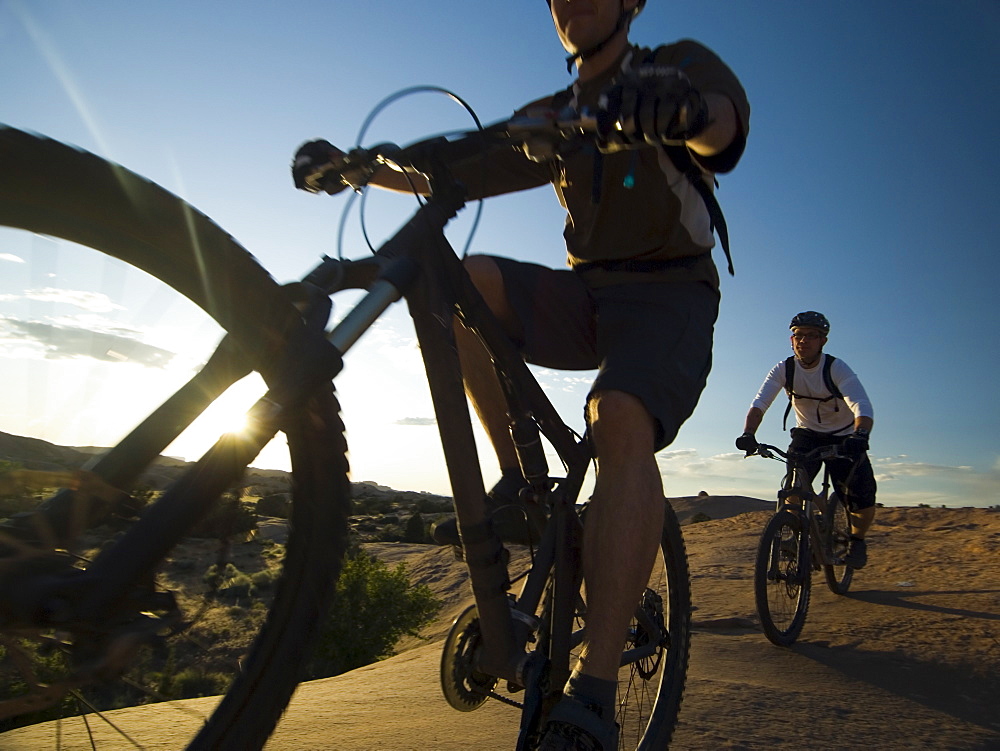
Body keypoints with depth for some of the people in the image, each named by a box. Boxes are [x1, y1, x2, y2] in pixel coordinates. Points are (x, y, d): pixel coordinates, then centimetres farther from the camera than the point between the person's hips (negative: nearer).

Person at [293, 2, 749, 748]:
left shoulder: (681, 63, 4)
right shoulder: (551, 118, 18)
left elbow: (729, 120, -20)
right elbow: (453, 169, 10)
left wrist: (686, 107, -45)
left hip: (669, 294, -4)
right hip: (584, 294, 5)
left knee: (622, 422, -34)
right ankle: (520, 477, -13)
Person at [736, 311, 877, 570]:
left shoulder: (836, 368, -22)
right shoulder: (783, 370, -15)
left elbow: (861, 405, -37)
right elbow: (759, 403, -27)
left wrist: (860, 435, -58)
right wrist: (748, 433, -46)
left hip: (844, 438, -1)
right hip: (806, 435, 2)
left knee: (863, 498, -14)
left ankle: (857, 539, 17)